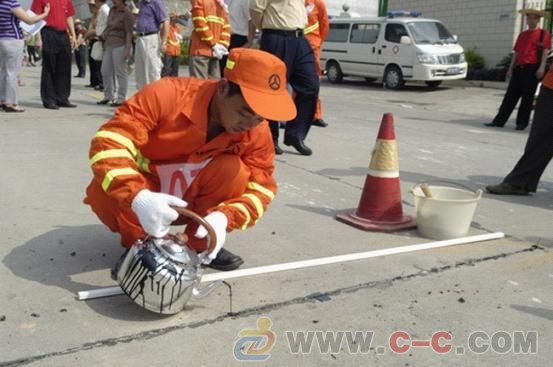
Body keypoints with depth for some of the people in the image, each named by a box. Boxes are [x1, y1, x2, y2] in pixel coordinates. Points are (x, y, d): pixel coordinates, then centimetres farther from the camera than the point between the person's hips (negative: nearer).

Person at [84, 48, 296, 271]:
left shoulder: (257, 132, -18)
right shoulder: (167, 95, -30)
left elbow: (261, 186, -17)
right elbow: (109, 142, -35)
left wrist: (224, 216, -38)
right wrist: (137, 197, -52)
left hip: (189, 199, 2)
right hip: (145, 196, -2)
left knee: (233, 169, -26)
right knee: (105, 192, -33)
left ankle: (200, 244, -4)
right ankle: (138, 244, -1)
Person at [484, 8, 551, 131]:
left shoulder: (544, 34, 2)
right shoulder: (522, 34, 19)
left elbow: (545, 51, -5)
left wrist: (542, 68, -16)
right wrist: (511, 68, 12)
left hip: (532, 69, -5)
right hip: (518, 69, 5)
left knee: (527, 97, 0)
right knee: (510, 96, 3)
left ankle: (522, 123, 7)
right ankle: (499, 121, 3)